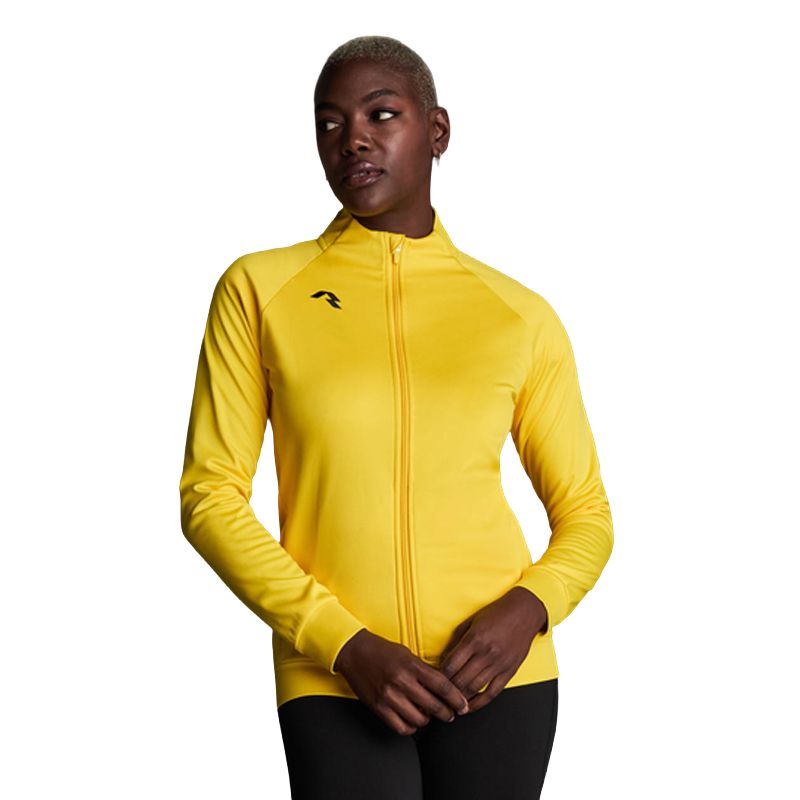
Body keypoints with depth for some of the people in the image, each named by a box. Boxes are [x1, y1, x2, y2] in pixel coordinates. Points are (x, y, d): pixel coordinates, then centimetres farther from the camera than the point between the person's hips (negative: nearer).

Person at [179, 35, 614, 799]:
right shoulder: (259, 290, 3)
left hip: (494, 673, 2)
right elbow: (210, 497, 0)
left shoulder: (521, 315, 7)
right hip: (334, 682, -1)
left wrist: (527, 610, -9)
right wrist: (349, 647, -10)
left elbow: (585, 513, 12)